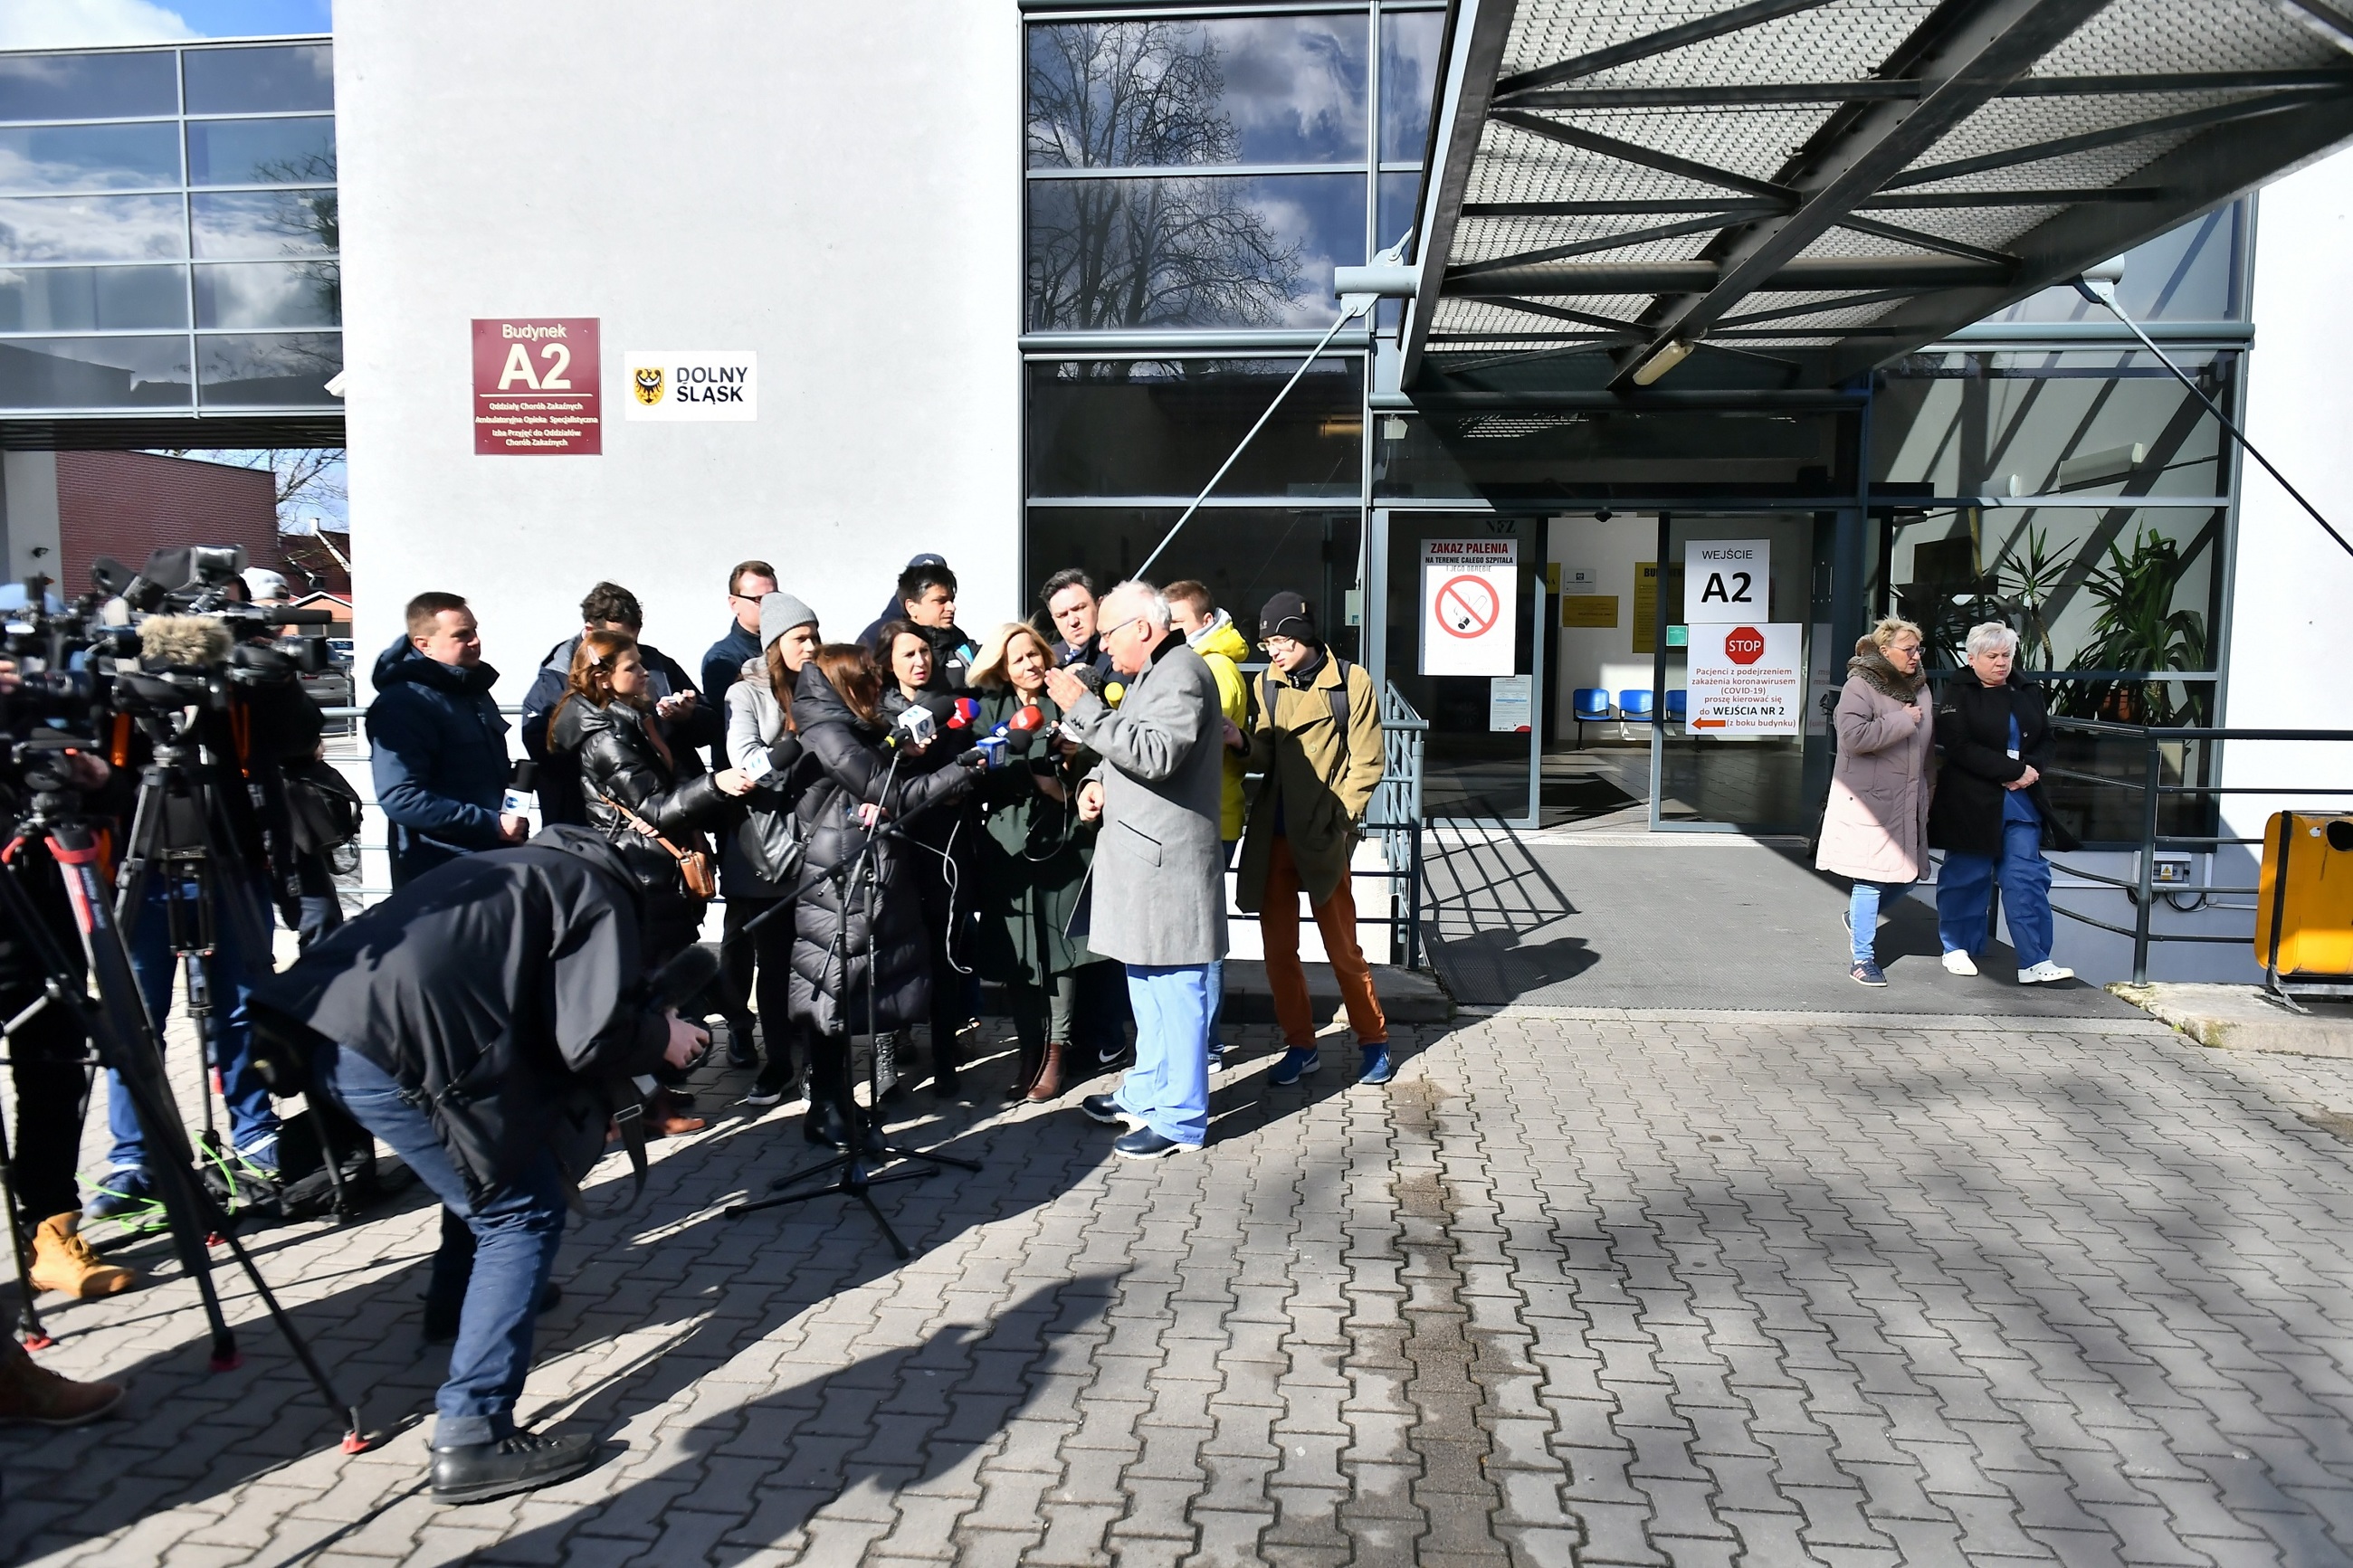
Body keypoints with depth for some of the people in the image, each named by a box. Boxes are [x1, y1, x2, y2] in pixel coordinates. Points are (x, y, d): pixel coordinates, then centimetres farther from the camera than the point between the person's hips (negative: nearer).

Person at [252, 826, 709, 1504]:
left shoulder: (528, 869, 29)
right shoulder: (602, 896, 4)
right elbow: (591, 1036, -8)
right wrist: (662, 1038, 11)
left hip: (323, 1025, 10)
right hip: (395, 1049, -10)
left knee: (487, 1172, 29)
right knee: (523, 1216, 0)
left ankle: (460, 1300, 48)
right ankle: (471, 1436, -4)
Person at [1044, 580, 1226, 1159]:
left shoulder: (1181, 674, -14)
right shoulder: (1149, 675, 19)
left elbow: (1156, 754, -26)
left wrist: (1084, 709, -23)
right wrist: (1097, 780, 8)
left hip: (1168, 859, -11)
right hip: (1141, 854, 11)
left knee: (1174, 987, -4)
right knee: (1145, 982, 19)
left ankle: (1180, 1119, 3)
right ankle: (1148, 1091, 32)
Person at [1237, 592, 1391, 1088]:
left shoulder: (1351, 682, -4)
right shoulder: (1268, 685, 9)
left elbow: (1366, 762, -3)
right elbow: (1263, 756, 4)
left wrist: (1338, 820, -10)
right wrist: (1240, 744, -18)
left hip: (1322, 837, -4)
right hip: (1272, 834, 4)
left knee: (1342, 947, 4)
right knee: (1278, 947, 8)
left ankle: (1373, 1041, 22)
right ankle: (1300, 1046, 22)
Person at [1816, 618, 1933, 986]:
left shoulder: (1917, 688, 13)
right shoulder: (1860, 686, -9)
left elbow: (1927, 740, 27)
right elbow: (1853, 736, -23)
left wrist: (1928, 783, 21)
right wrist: (1903, 721, -16)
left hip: (1907, 804, 7)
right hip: (1869, 801, -7)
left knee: (1906, 876, 10)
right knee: (1871, 879, -5)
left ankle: (1859, 918, 36)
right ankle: (1863, 960, 4)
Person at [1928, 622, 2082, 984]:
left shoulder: (2027, 694, 13)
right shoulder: (1957, 694, -3)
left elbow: (2048, 740, 15)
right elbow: (1960, 747, -14)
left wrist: (2033, 767, -7)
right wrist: (2015, 770, -17)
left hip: (2021, 800, 4)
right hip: (1971, 802, -4)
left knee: (2027, 878, -3)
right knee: (1967, 876, 6)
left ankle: (2035, 963, -5)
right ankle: (1957, 947, 22)